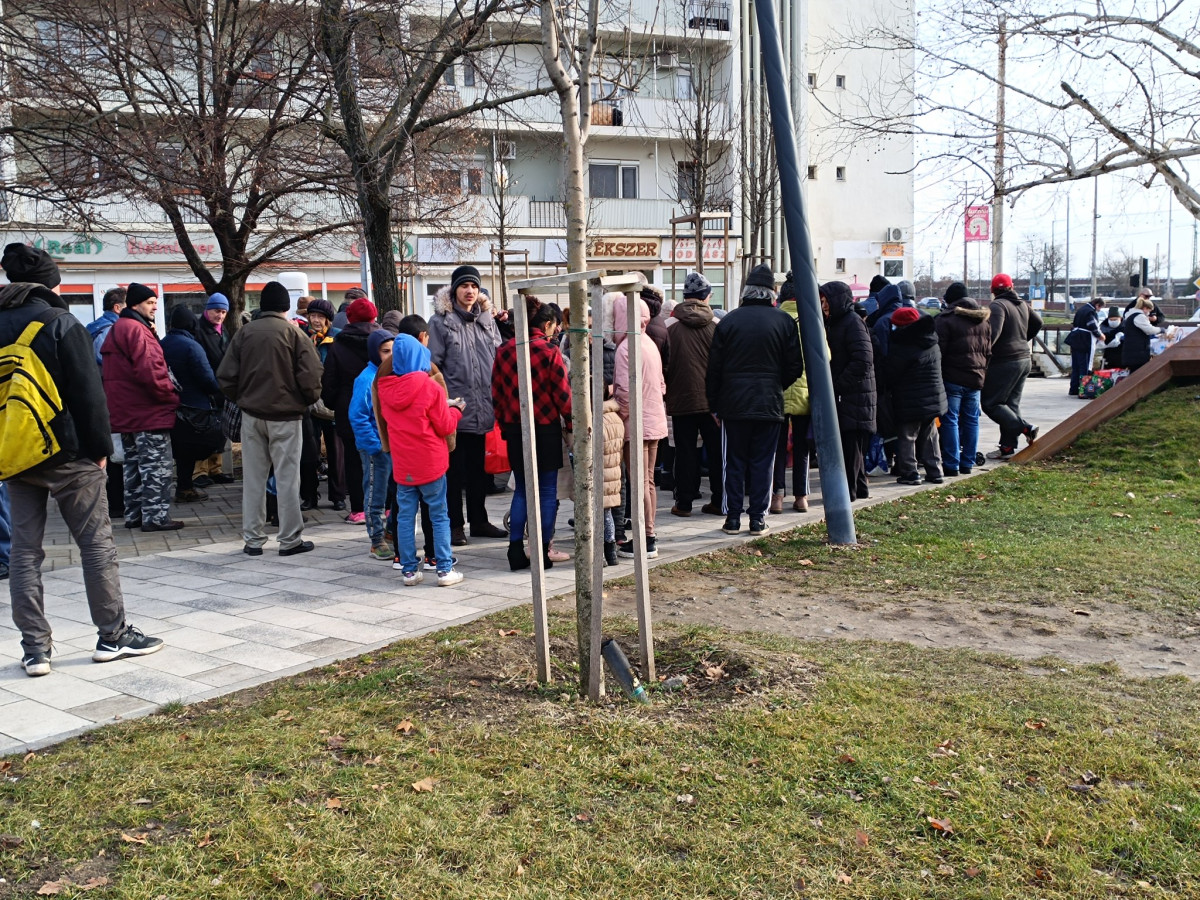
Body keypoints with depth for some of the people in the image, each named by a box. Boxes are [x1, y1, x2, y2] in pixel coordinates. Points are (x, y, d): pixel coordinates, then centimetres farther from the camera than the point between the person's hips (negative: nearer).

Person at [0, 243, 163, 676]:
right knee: (97, 542, 5)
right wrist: (100, 447, -5)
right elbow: (88, 393, -12)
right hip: (66, 454, -5)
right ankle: (113, 635, 11)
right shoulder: (61, 324, -9)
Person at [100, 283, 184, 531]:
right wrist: (171, 397, -14)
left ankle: (134, 514, 21)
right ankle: (156, 516, -5)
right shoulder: (136, 330, -15)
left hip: (127, 412, 10)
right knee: (156, 465, -5)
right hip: (149, 411, -10)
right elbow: (148, 371, -23)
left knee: (135, 464, 16)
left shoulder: (117, 329, 18)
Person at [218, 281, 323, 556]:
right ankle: (290, 539, 7)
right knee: (287, 477, 3)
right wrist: (308, 400, 6)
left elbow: (225, 376, 0)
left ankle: (253, 539, 13)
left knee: (253, 478, 9)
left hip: (251, 414, 3)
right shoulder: (293, 332, -6)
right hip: (285, 415, -3)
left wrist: (242, 399, 14)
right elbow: (311, 376, -12)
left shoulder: (244, 332, 2)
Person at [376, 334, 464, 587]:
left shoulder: (384, 388, 0)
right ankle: (445, 569, 7)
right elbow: (445, 427, -9)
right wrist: (455, 409, 12)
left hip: (402, 466, 3)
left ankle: (409, 570, 13)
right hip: (431, 463, -3)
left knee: (405, 517, 9)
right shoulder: (429, 387, -13)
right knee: (439, 516, 6)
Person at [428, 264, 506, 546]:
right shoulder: (441, 321, -2)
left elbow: (499, 358, 18)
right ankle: (455, 525, 11)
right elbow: (433, 365, -6)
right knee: (454, 469, 2)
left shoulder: (487, 319, 14)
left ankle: (478, 520, 25)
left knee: (480, 469, 13)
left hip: (484, 410, 5)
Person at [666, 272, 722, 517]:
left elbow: (664, 366, -2)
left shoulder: (671, 328, -6)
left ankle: (684, 502, 8)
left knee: (685, 451, 5)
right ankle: (719, 500, 12)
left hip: (682, 399, -1)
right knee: (716, 451, 9)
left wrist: (667, 396, 10)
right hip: (713, 400, 1)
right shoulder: (717, 326, -4)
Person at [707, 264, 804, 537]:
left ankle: (733, 518, 10)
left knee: (734, 462, 7)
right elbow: (795, 367, 1)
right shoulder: (785, 321, -2)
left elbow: (713, 369, 1)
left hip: (734, 404, 0)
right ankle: (758, 519, 8)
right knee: (762, 462, 6)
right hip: (769, 406, 0)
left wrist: (715, 405, 9)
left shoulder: (728, 321, -2)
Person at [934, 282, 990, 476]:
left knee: (950, 420, -2)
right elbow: (988, 352, 17)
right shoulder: (983, 321, 14)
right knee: (971, 420, 12)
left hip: (952, 378, -6)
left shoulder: (945, 320, -10)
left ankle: (951, 464, -3)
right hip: (975, 379, 7)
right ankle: (967, 463, 17)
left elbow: (939, 351, -14)